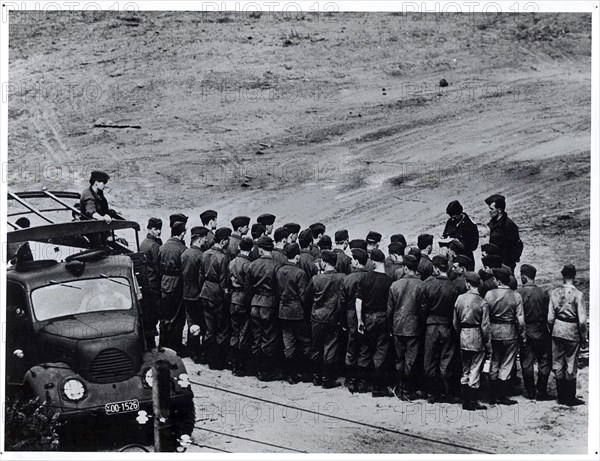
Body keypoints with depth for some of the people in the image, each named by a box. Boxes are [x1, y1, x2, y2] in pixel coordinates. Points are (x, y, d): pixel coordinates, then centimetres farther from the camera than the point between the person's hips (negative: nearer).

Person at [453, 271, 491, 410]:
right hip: (477, 338, -4)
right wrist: (489, 346, -4)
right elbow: (485, 326, -11)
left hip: (463, 338, 4)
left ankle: (465, 401, 17)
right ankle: (472, 402, 5)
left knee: (465, 370, 14)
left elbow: (455, 322, 6)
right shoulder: (482, 303, -12)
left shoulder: (460, 299, -1)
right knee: (475, 370, 3)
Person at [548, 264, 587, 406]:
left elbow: (550, 318, -1)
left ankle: (561, 396, 20)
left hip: (557, 330, 3)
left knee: (558, 364, 12)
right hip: (572, 332, -3)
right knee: (571, 365, 7)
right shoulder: (578, 294, -13)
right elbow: (582, 320, -14)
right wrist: (584, 338, -2)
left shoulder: (555, 293, -3)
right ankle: (571, 398, 12)